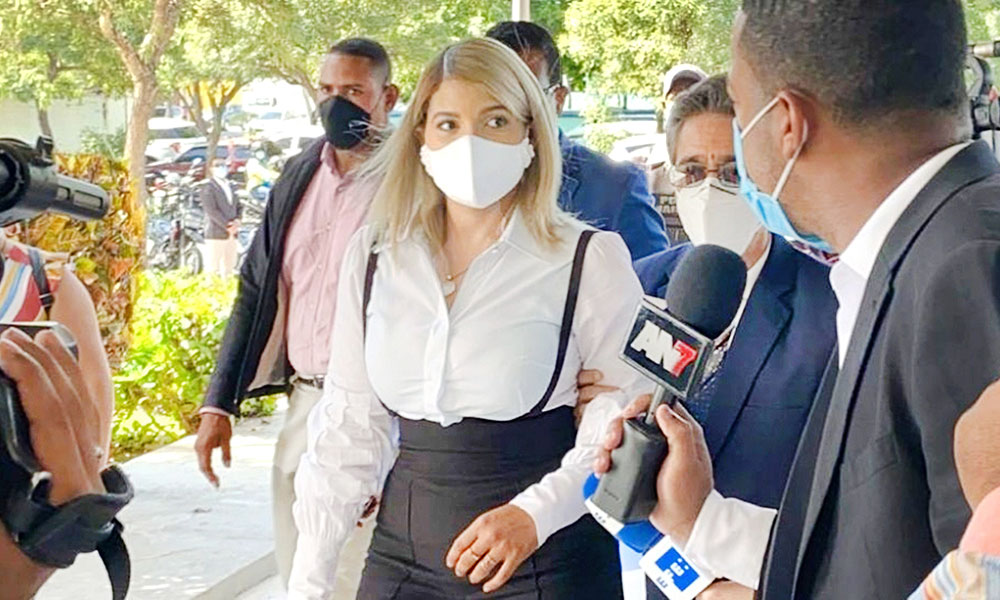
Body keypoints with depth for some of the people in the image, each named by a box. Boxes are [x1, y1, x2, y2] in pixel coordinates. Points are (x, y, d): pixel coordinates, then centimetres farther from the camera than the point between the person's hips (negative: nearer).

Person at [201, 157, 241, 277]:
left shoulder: (230, 186, 20)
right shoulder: (208, 188, -5)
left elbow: (237, 206, 19)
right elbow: (211, 210, -13)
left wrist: (236, 221, -2)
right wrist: (227, 226, -15)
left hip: (231, 234, 7)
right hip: (216, 235, -7)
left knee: (229, 268, 9)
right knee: (213, 268, -8)